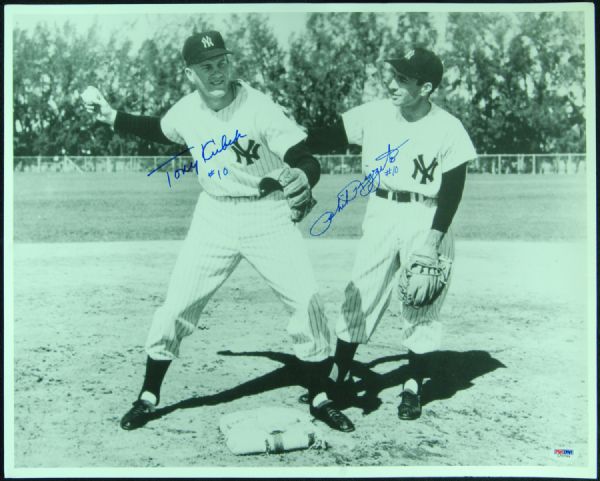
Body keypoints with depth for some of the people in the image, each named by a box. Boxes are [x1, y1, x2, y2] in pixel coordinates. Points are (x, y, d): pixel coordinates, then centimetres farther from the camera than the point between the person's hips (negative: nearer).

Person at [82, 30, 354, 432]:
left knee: (307, 302, -8)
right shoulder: (186, 112, -3)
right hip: (215, 217, 3)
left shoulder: (259, 107, -18)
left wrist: (304, 177, -47)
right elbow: (160, 131, 21)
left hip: (267, 214, -3)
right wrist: (113, 117, 12)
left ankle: (320, 399, 13)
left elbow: (306, 160, -24)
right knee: (177, 306, 3)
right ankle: (149, 397, 22)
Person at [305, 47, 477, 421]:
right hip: (381, 215, 3)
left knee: (421, 308, 4)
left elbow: (452, 191, -8)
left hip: (427, 219, -2)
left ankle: (413, 387, 20)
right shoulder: (375, 114, -3)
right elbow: (327, 137, -6)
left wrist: (434, 240, -16)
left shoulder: (448, 129, -10)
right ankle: (340, 377, 19)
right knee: (359, 297, 5)